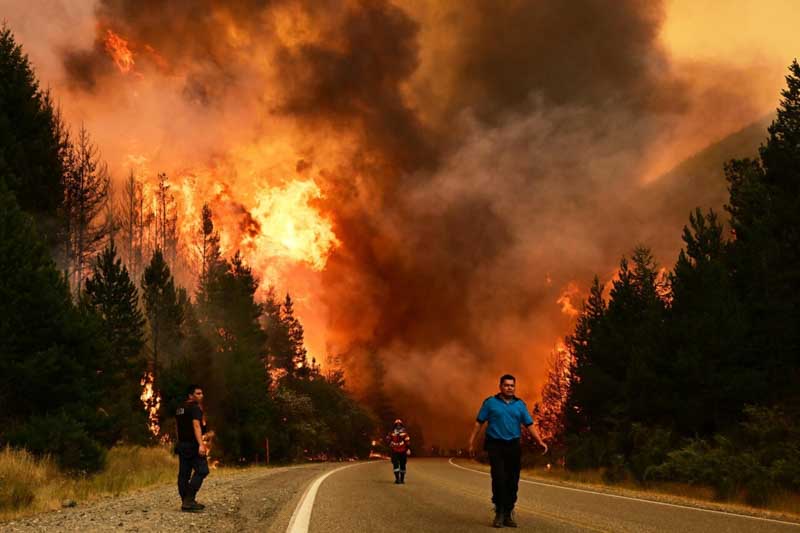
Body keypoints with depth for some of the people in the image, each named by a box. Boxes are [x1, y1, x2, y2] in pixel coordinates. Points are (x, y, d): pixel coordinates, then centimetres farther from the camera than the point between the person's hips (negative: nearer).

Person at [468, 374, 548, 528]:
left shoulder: (520, 404, 10)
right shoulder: (490, 402, 3)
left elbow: (529, 425, 6)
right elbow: (479, 423, 2)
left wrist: (540, 441, -7)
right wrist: (471, 442, -3)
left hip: (513, 446, 3)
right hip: (495, 446, -3)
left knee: (512, 482, 4)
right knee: (499, 479, -13)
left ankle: (508, 515, 14)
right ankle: (499, 512, -1)